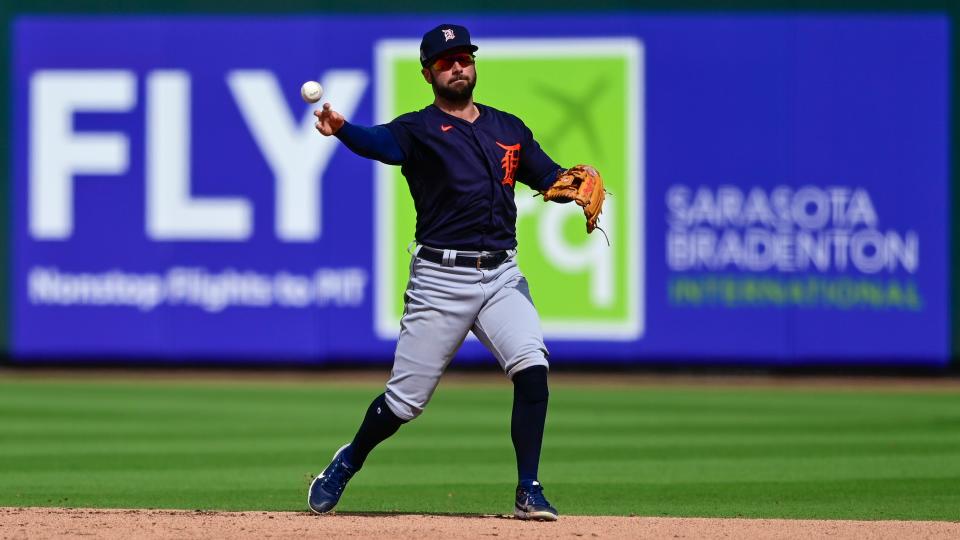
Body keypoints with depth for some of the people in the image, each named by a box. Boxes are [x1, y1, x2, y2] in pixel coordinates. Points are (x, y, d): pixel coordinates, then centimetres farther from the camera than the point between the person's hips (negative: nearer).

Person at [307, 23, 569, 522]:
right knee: (405, 400, 1)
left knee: (531, 368, -20)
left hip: (501, 277, 3)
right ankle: (347, 463, 30)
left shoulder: (510, 130, 15)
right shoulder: (420, 129, -1)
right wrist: (341, 130, -45)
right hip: (440, 279, -3)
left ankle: (529, 493, -13)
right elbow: (381, 143, -22)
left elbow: (549, 177, 15)